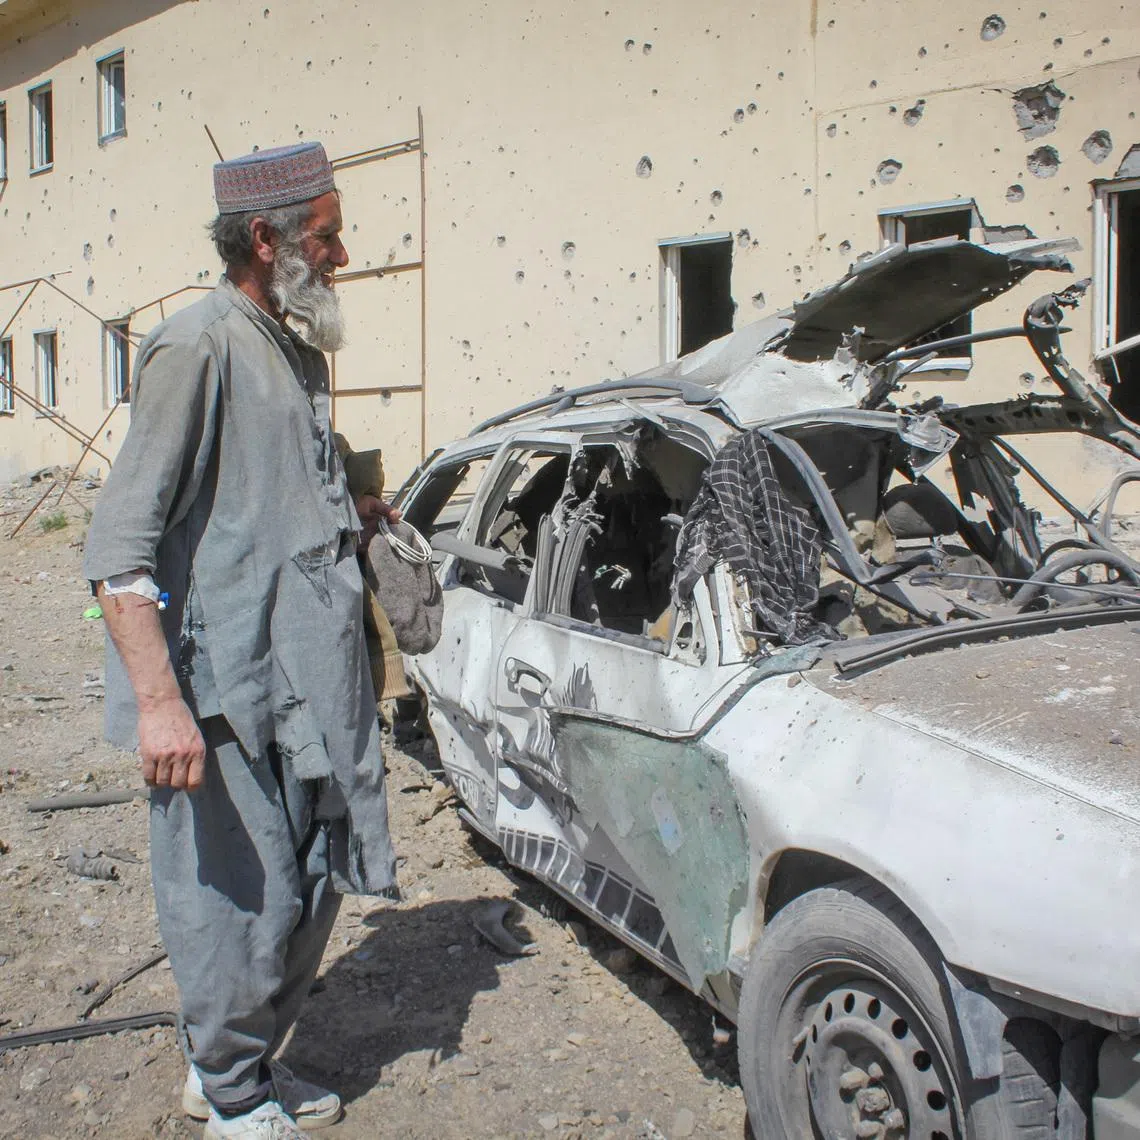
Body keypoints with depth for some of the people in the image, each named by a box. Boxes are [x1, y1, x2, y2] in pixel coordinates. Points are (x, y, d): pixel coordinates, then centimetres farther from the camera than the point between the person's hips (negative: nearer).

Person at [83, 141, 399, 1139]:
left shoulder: (300, 354, 16)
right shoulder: (198, 348, -12)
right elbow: (121, 542, -18)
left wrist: (353, 517, 14)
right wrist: (158, 699, -25)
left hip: (309, 683, 9)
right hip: (224, 693, -9)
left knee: (312, 885, 16)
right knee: (248, 898, 1)